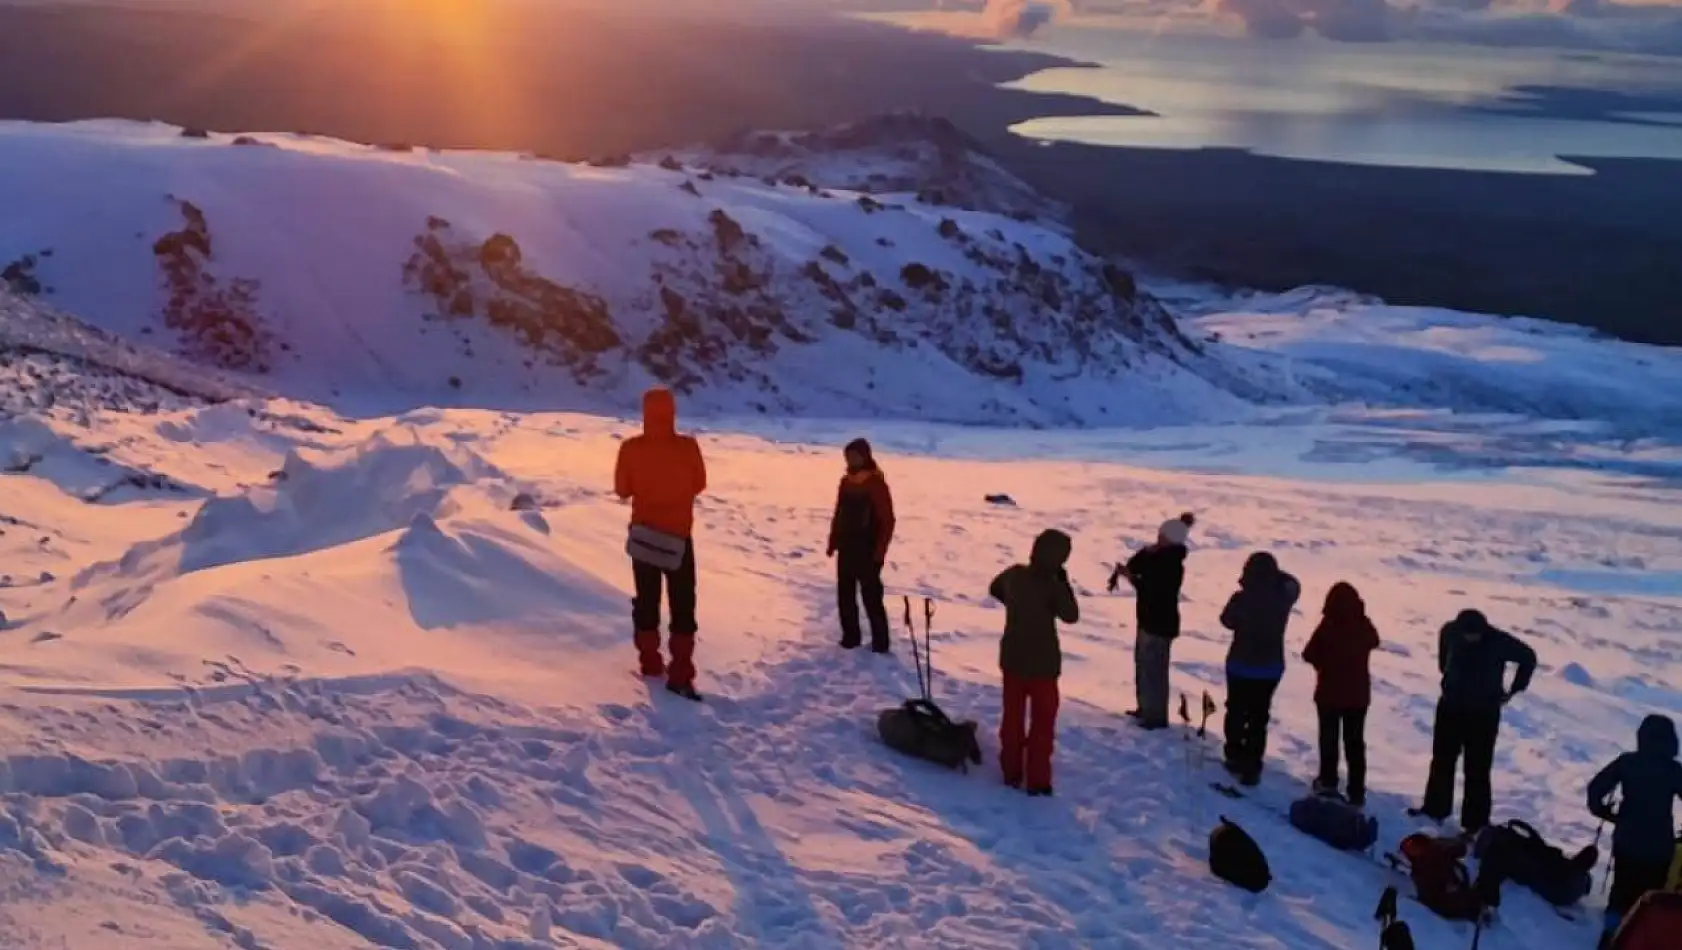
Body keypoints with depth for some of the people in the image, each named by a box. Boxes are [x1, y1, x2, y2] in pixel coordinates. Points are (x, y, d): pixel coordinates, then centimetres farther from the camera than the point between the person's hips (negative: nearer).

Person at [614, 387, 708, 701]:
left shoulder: (631, 448, -11)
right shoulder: (688, 447, -13)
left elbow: (622, 490, -2)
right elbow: (699, 485, 1)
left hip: (644, 534, 2)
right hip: (679, 536, -1)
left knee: (647, 599, 18)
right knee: (683, 605, 3)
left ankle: (651, 662, 24)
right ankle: (680, 675, -3)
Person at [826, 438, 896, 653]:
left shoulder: (876, 484, -11)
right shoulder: (846, 482, 9)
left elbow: (887, 520, -12)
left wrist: (880, 550, -15)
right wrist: (833, 542, 13)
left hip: (868, 550, -7)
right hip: (846, 548, 7)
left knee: (871, 597, -6)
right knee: (845, 595, 10)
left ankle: (880, 642, 1)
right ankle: (850, 636, 21)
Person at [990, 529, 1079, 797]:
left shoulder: (1014, 574, -5)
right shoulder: (1052, 586, -23)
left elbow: (995, 589, 16)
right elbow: (1071, 615, -11)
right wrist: (1064, 584, -7)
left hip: (1012, 658, 5)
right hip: (1043, 662, -5)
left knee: (1012, 716, 16)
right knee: (1043, 721, 7)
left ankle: (1011, 773, 24)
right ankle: (1037, 780, 9)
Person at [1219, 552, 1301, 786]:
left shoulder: (1242, 599, -23)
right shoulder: (1284, 598, -13)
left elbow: (1228, 621, -3)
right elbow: (1291, 584, 12)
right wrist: (1274, 575, -1)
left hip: (1241, 664, -2)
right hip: (1271, 667, 2)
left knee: (1236, 711, 19)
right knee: (1259, 716, 10)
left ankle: (1236, 757, 28)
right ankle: (1251, 767, 9)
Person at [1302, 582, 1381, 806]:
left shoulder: (1327, 628, -22)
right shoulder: (1365, 627, -10)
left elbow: (1309, 655, -12)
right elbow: (1373, 642, 14)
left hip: (1329, 692, -3)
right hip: (1359, 694, 3)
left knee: (1329, 737, 16)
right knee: (1355, 741, 10)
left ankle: (1328, 781, 25)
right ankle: (1357, 792, 8)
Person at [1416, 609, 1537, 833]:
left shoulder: (1500, 642, -21)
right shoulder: (1451, 631, -11)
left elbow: (1528, 658, -3)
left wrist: (1513, 690, -3)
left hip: (1484, 714, -4)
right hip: (1450, 707, 4)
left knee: (1477, 769, -3)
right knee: (1441, 761, 14)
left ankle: (1475, 822, 3)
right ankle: (1435, 809, 29)